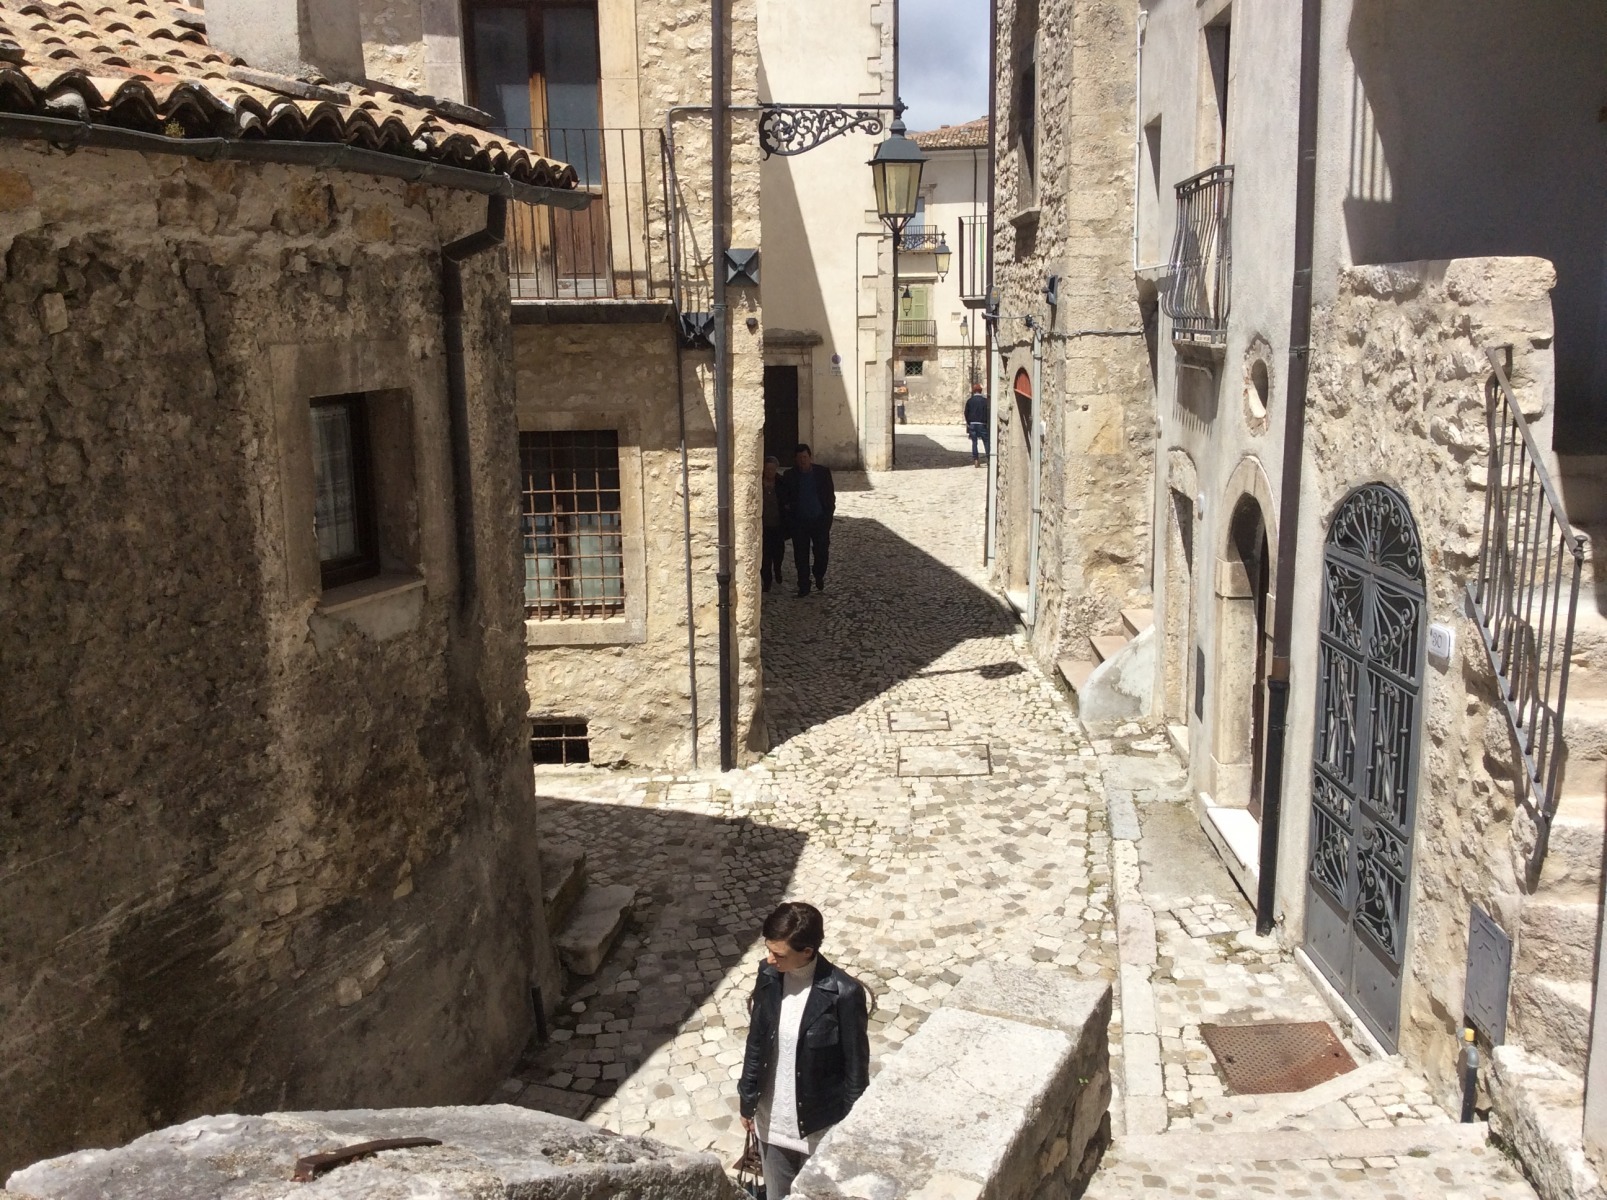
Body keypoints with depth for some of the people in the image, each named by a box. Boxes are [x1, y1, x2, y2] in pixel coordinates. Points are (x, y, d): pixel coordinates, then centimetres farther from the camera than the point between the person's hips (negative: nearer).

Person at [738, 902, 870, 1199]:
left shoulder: (843, 993, -25)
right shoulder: (768, 975, -11)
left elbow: (856, 1065, -15)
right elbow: (756, 1042, 2)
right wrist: (747, 1101, 9)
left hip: (821, 1122, -4)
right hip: (772, 1117, 4)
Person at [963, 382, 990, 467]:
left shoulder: (970, 400, 2)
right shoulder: (985, 400, -4)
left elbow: (966, 412, 3)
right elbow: (987, 412, -6)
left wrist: (968, 422, 13)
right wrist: (987, 422, 4)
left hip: (972, 424, 2)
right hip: (982, 424, -2)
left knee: (974, 442, 6)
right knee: (986, 441, 4)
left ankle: (975, 460, 2)